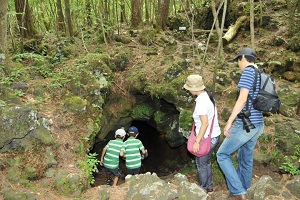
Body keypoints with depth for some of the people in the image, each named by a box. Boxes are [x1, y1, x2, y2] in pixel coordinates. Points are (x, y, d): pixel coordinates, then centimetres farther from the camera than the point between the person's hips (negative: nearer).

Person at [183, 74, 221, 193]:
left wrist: (197, 141, -23)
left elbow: (205, 123, -27)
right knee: (206, 162, 23)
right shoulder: (207, 95, 4)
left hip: (207, 138, -9)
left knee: (201, 164, 10)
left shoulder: (201, 102, -24)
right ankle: (209, 186, 36)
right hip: (215, 135, 9)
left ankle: (204, 189, 25)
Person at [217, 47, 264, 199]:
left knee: (222, 155, 2)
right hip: (257, 124, 9)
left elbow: (242, 99, -21)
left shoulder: (248, 71, -13)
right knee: (246, 158, 18)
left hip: (245, 124, -9)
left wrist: (229, 122, -19)